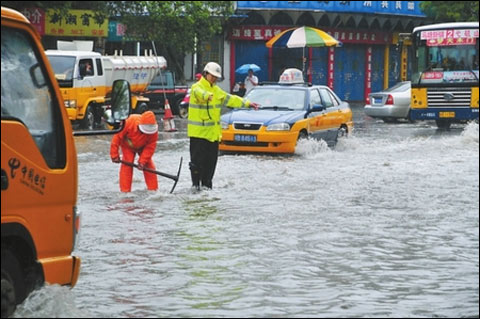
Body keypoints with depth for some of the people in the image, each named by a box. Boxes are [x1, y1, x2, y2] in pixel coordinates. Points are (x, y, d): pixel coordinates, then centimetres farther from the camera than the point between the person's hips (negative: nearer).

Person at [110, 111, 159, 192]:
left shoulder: (153, 130, -33)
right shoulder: (130, 123, -40)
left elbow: (150, 146, -25)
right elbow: (117, 136, -29)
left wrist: (142, 161, -32)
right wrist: (114, 155, -24)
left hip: (143, 147, 2)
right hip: (128, 145, -2)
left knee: (148, 164, -5)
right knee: (127, 164, -13)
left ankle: (153, 189, 4)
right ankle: (125, 190, -9)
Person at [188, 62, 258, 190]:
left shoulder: (216, 90, 17)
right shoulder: (196, 87, -10)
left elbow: (230, 99, 26)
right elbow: (199, 93, -34)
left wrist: (247, 103, 24)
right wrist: (207, 96, -57)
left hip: (213, 132, 8)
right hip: (198, 131, -8)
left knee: (211, 160, 10)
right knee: (197, 159, -6)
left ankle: (207, 183, 18)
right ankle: (196, 184, -1)